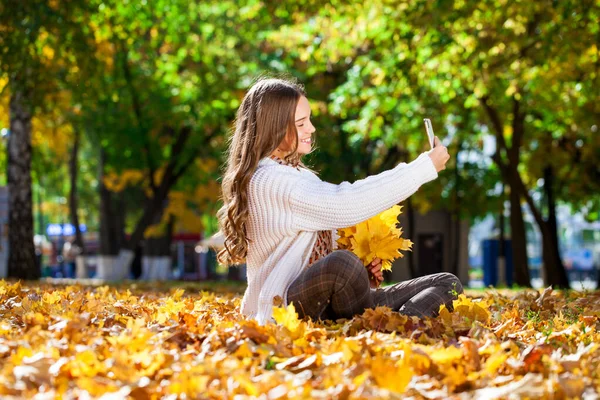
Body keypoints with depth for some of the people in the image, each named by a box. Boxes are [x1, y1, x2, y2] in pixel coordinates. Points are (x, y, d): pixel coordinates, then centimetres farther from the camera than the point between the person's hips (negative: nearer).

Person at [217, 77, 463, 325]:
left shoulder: (297, 174, 18)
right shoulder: (268, 181, -14)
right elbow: (346, 205, -24)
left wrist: (363, 267, 1)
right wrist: (426, 167, -17)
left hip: (324, 303, 10)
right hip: (285, 312, -10)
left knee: (447, 284, 0)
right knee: (341, 263, -41)